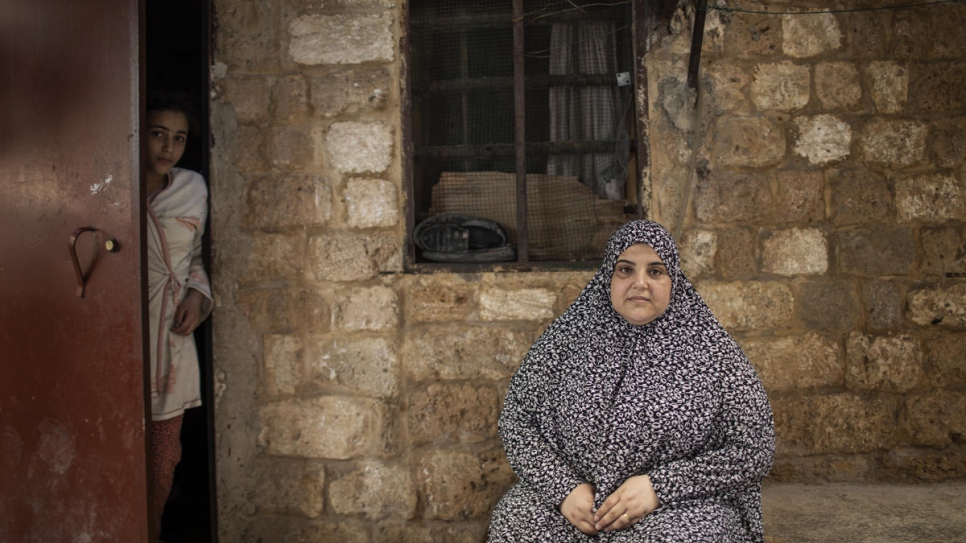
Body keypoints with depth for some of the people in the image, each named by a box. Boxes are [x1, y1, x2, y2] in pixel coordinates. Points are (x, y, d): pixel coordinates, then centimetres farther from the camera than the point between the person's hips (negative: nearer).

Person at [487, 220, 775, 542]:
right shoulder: (566, 337, 6)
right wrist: (563, 488, -11)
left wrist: (659, 487, -13)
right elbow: (516, 418, 5)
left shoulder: (711, 350, 1)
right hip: (570, 501, 2)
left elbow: (754, 451, -2)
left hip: (675, 508, -1)